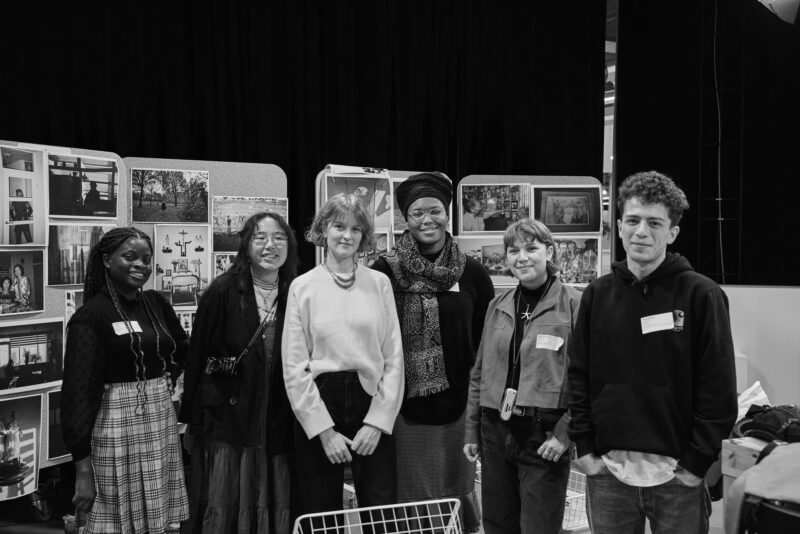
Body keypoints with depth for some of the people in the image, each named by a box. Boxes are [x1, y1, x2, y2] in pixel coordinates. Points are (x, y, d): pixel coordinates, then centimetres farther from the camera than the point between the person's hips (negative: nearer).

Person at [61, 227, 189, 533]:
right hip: (118, 425, -5)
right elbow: (79, 390, -14)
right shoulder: (91, 315, -9)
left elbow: (182, 349, 27)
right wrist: (82, 468, -18)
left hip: (162, 419, 6)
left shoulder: (156, 304, 8)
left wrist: (164, 380, 10)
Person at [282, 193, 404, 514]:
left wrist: (377, 421, -8)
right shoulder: (302, 287, 1)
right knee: (322, 514, 10)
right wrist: (324, 430, -8)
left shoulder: (379, 284, 4)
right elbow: (294, 367, -2)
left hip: (371, 402, 1)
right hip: (318, 404, 0)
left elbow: (394, 358, 1)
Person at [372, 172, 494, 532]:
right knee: (411, 497, 7)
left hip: (458, 404, 2)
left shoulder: (471, 273, 3)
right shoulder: (385, 272, -4)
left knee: (457, 491, 13)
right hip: (405, 406, -2)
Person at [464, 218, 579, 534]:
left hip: (544, 437, -5)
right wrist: (472, 430, 12)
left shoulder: (573, 304, -8)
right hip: (495, 433, 5)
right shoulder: (497, 307, 9)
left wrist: (563, 434, -16)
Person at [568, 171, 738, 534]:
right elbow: (579, 377, 6)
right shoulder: (598, 295, 4)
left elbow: (718, 390, -7)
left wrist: (697, 462, -9)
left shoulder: (700, 295, -6)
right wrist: (584, 446, 0)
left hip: (677, 476, -2)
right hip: (607, 473, 3)